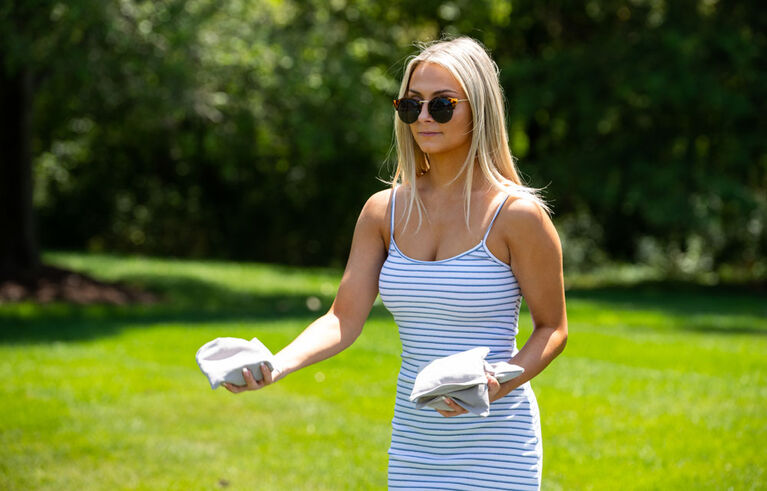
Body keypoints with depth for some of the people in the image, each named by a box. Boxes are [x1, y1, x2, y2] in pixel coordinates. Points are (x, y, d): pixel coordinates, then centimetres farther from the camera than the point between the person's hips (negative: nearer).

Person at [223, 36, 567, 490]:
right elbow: (345, 319, 1)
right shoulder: (384, 211, 4)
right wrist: (277, 365, -16)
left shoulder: (516, 214, -9)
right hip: (415, 442, 4)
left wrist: (500, 383, -19)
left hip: (494, 445, -4)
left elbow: (553, 328, -2)